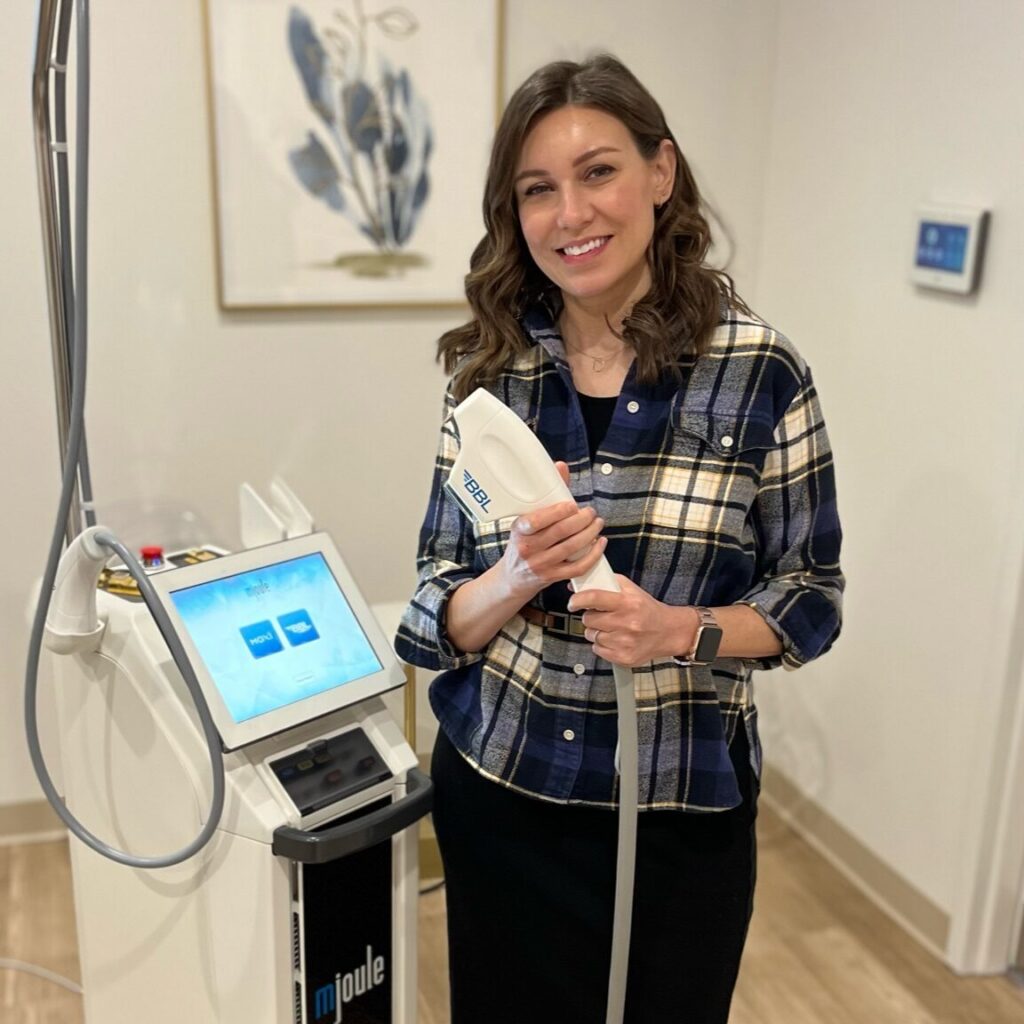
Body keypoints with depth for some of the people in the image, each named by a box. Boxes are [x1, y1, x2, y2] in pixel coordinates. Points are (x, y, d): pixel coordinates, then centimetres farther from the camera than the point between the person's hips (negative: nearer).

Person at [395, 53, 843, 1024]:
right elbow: (437, 610, -1)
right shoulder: (489, 369, -3)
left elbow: (810, 593, -3)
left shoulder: (760, 373, -10)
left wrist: (680, 629, -21)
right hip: (495, 788, 2)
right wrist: (521, 576, -22)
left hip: (679, 804, -2)